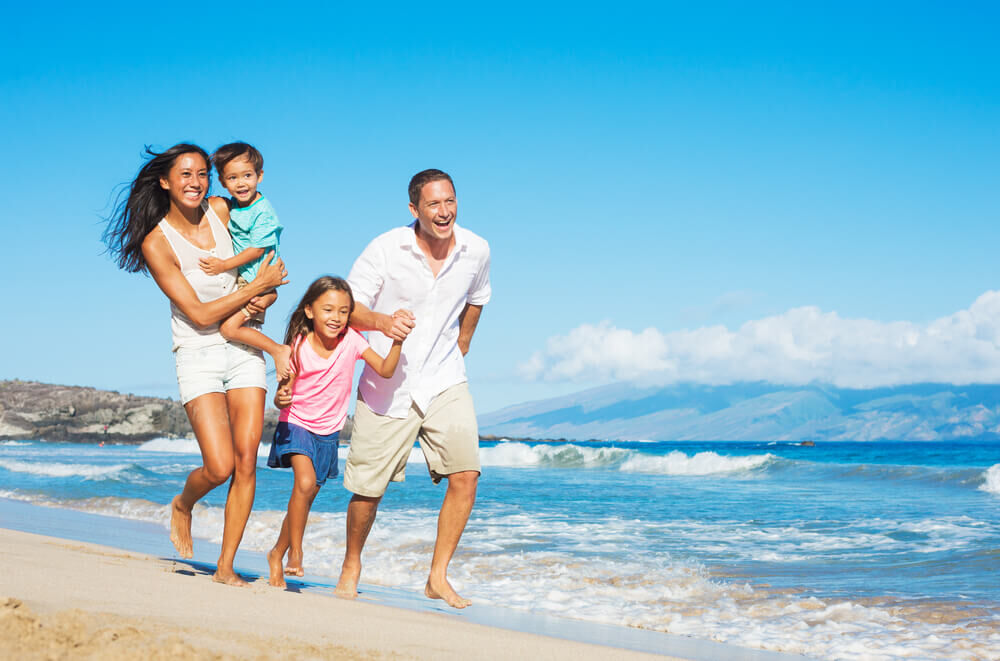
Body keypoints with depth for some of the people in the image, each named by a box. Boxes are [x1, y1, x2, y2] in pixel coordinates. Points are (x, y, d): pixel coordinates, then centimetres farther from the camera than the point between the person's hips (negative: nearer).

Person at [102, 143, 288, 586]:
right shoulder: (156, 242, -11)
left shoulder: (221, 210, 1)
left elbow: (266, 264, 14)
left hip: (243, 348, 4)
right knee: (220, 466, -13)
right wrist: (259, 285, -14)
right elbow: (200, 314, -14)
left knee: (246, 461, -4)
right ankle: (182, 506, 23)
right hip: (198, 355, -4)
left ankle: (226, 566, 6)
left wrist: (265, 295, -8)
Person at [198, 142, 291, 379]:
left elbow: (256, 250, -18)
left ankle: (279, 351, -8)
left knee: (229, 326, -18)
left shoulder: (263, 211, -17)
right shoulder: (231, 206, 7)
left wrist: (224, 266, -19)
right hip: (239, 280, 9)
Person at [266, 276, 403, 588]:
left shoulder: (351, 340, -12)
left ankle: (277, 554, 31)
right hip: (296, 424, -3)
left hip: (328, 432, 3)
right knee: (305, 483, -26)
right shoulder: (298, 345, -15)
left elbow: (385, 370, -21)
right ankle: (295, 552, -9)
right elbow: (284, 394, -14)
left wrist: (397, 342, -36)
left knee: (306, 498, 10)